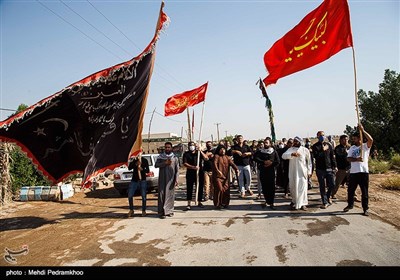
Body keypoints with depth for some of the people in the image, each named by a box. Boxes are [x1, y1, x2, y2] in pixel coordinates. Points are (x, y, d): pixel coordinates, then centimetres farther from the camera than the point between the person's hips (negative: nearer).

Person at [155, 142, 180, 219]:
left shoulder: (175, 158, 6)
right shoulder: (160, 157, 8)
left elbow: (177, 170, 5)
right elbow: (156, 165, -4)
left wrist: (176, 180, -3)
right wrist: (165, 163, -14)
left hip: (171, 180, 0)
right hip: (162, 179, 0)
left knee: (170, 195, 2)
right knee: (162, 195, -5)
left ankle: (169, 211, 15)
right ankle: (162, 212, -3)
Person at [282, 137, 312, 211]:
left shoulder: (305, 150, 1)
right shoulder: (290, 149, 3)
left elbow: (309, 161, 7)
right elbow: (283, 156, -14)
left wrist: (309, 171, 4)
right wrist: (292, 154, -31)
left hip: (302, 172, -1)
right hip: (293, 172, 2)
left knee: (302, 187, -4)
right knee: (293, 187, 9)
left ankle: (303, 203, 6)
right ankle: (294, 201, 29)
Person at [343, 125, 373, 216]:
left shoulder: (365, 146, -1)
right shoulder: (352, 148, 11)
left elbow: (371, 139, -22)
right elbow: (348, 158, 0)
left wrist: (362, 130, -22)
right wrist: (357, 159, -20)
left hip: (364, 172, -4)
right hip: (353, 172, 4)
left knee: (364, 191, 3)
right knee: (350, 190, 13)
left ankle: (365, 208, 14)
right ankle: (350, 205, 31)